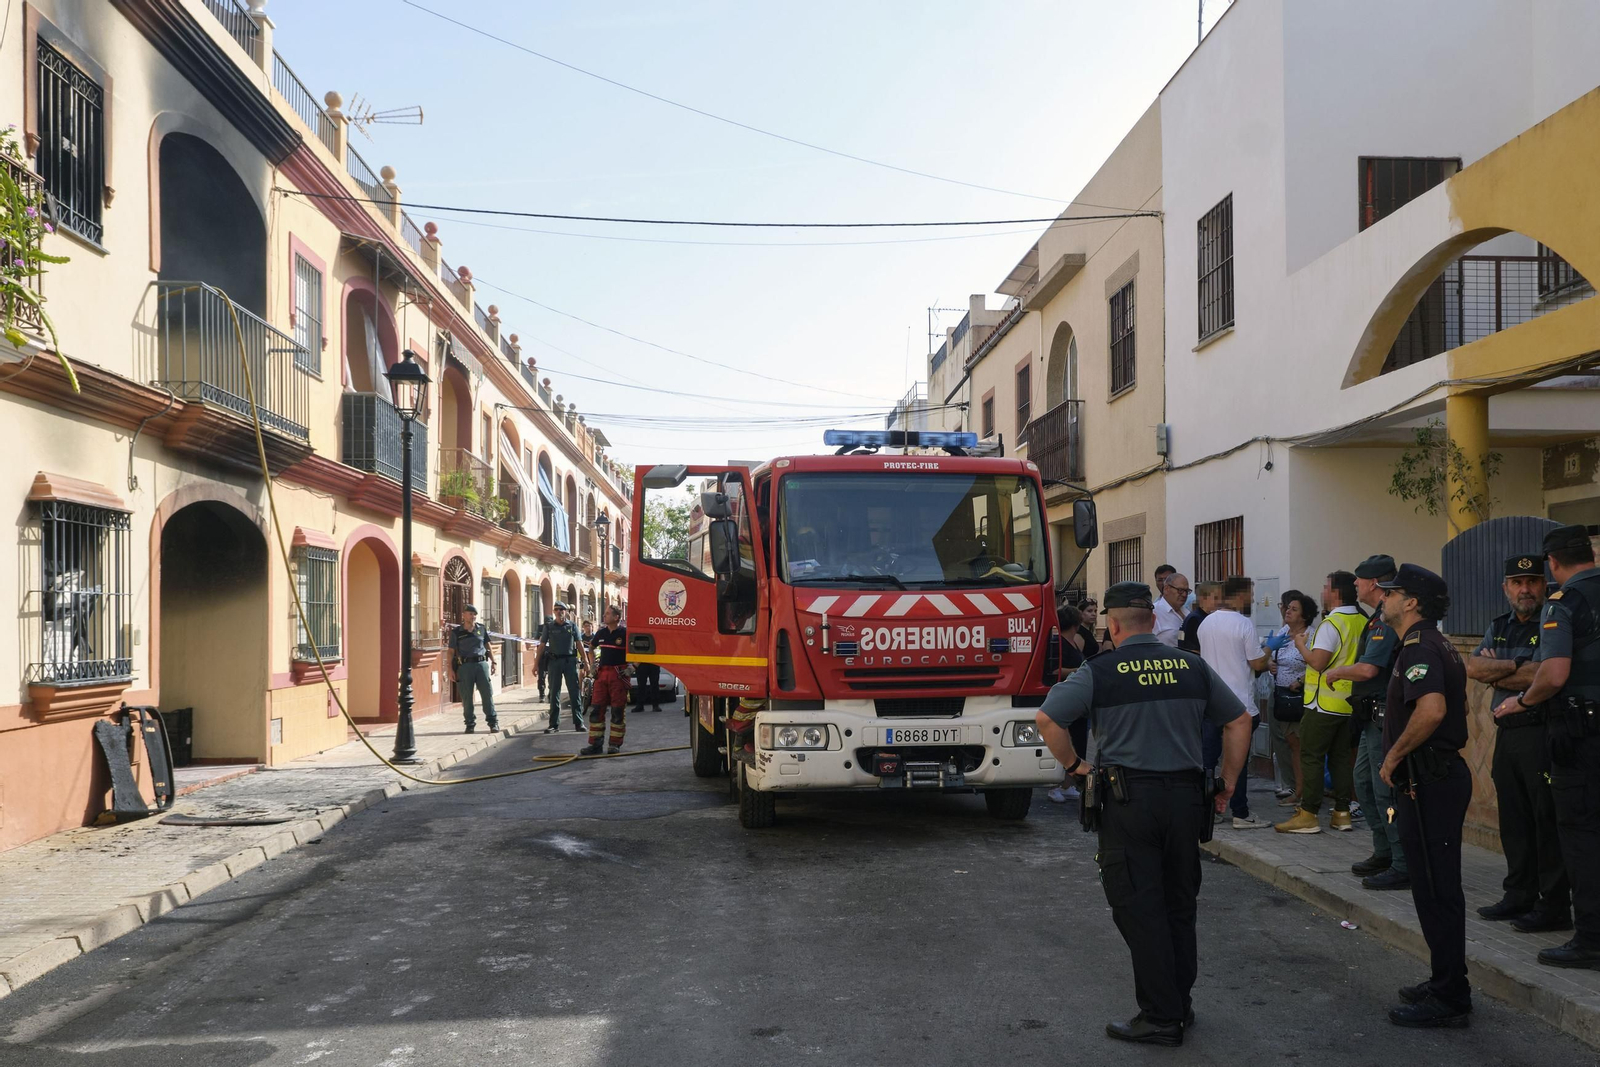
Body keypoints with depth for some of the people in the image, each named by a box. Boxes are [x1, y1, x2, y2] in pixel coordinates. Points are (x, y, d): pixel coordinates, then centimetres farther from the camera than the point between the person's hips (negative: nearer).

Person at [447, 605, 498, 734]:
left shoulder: (482, 629, 10)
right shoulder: (456, 632, 3)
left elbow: (488, 646, 17)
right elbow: (451, 651, 3)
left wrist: (493, 662, 12)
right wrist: (451, 669, -3)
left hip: (481, 664, 2)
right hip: (464, 666, -1)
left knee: (487, 693, -1)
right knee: (467, 697, 2)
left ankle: (493, 721, 5)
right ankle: (470, 724, 11)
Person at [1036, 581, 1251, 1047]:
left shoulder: (1100, 672, -6)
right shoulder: (1192, 666, 6)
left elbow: (1047, 718, -13)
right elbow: (1239, 721, 12)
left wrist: (1073, 765, 1)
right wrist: (1228, 783, 19)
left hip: (1128, 800, -4)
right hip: (1186, 795, 4)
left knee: (1139, 910, 3)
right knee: (1179, 906, 17)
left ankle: (1161, 1017, 5)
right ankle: (1180, 1004, 26)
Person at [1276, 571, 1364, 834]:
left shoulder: (1331, 623, -17)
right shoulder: (1362, 622, 7)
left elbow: (1318, 661, -22)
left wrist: (1301, 645, -6)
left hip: (1324, 703, -8)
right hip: (1350, 702, 8)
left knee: (1311, 757, -2)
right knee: (1341, 757, 13)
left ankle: (1308, 815, -2)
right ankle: (1342, 813, 15)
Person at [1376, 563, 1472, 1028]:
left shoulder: (1419, 648, -16)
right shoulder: (1438, 645, 17)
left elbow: (1432, 709, -32)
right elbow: (1452, 708, 26)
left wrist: (1394, 756, -21)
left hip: (1427, 782, -11)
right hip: (1444, 773, 11)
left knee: (1436, 890, -5)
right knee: (1438, 886, 16)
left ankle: (1448, 999, 1)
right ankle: (1446, 984, 26)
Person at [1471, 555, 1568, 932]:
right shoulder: (1499, 627, 15)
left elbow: (1544, 676, -19)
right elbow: (1473, 668, 3)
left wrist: (1494, 672, -6)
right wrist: (1514, 667, -12)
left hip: (1542, 734, -7)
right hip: (1506, 732, 7)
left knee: (1547, 820, -4)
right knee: (1514, 820, 13)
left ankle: (1554, 905, 2)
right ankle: (1520, 895, 22)